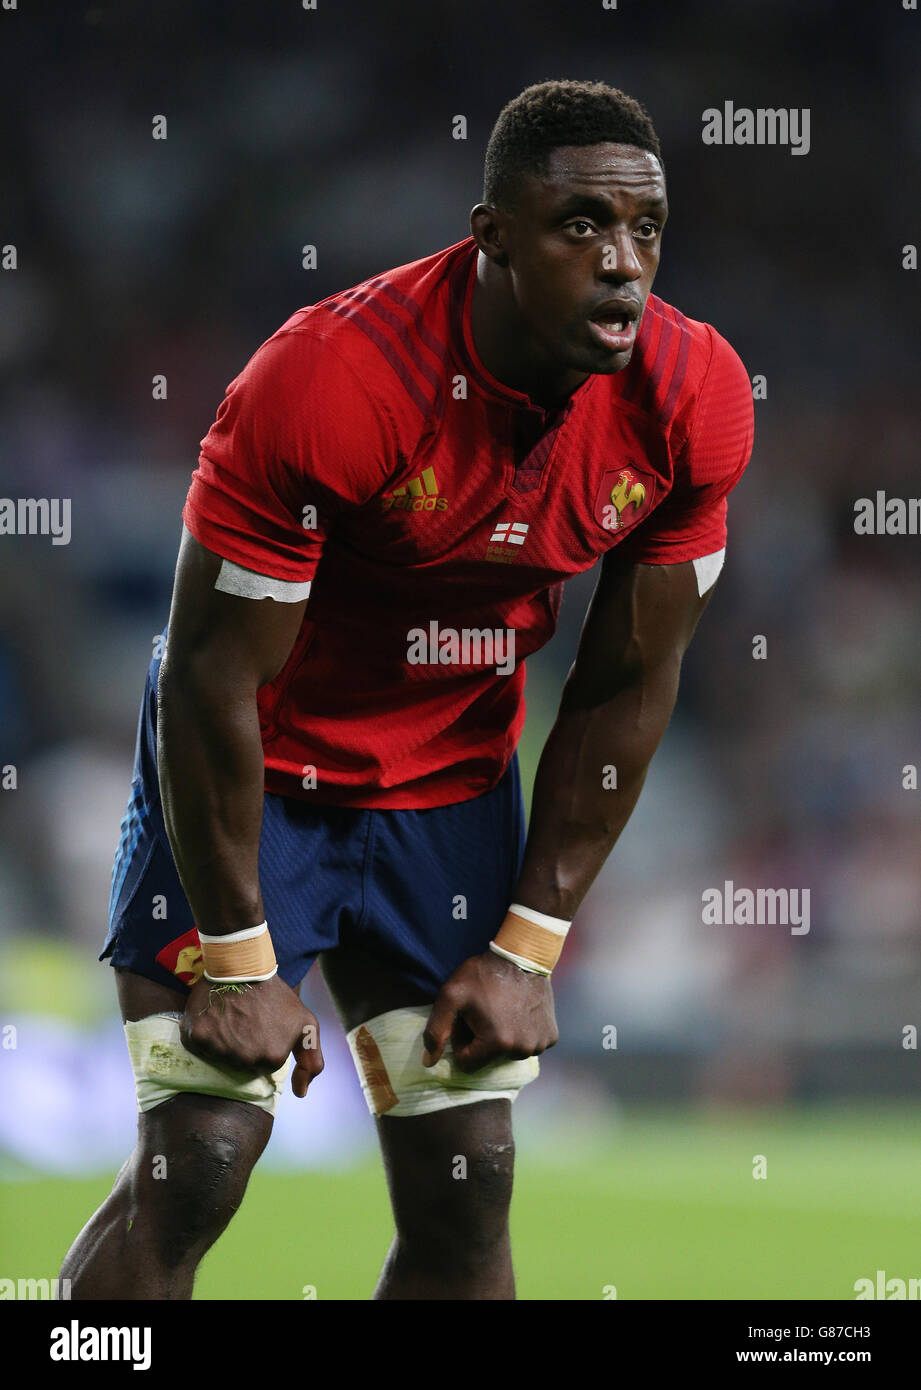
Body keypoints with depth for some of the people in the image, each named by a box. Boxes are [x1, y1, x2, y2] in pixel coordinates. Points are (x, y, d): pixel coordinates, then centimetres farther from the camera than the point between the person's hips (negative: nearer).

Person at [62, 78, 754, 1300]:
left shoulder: (692, 399, -15)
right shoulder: (331, 383, -30)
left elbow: (627, 687, -3)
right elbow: (215, 674, -22)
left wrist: (526, 950, -3)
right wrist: (238, 962, -17)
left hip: (453, 785, 5)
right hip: (259, 778, -5)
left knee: (465, 1199, 3)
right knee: (190, 1173, -12)